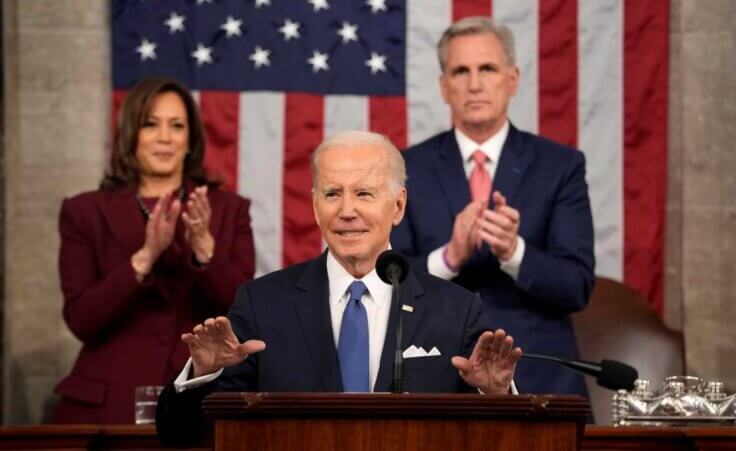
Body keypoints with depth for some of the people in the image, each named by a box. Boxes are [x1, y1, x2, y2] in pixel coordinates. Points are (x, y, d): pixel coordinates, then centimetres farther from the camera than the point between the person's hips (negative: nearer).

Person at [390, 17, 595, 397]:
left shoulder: (560, 165, 1)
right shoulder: (408, 170, 3)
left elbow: (577, 286, -7)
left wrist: (513, 251, -24)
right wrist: (449, 256, -22)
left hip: (539, 381, 0)